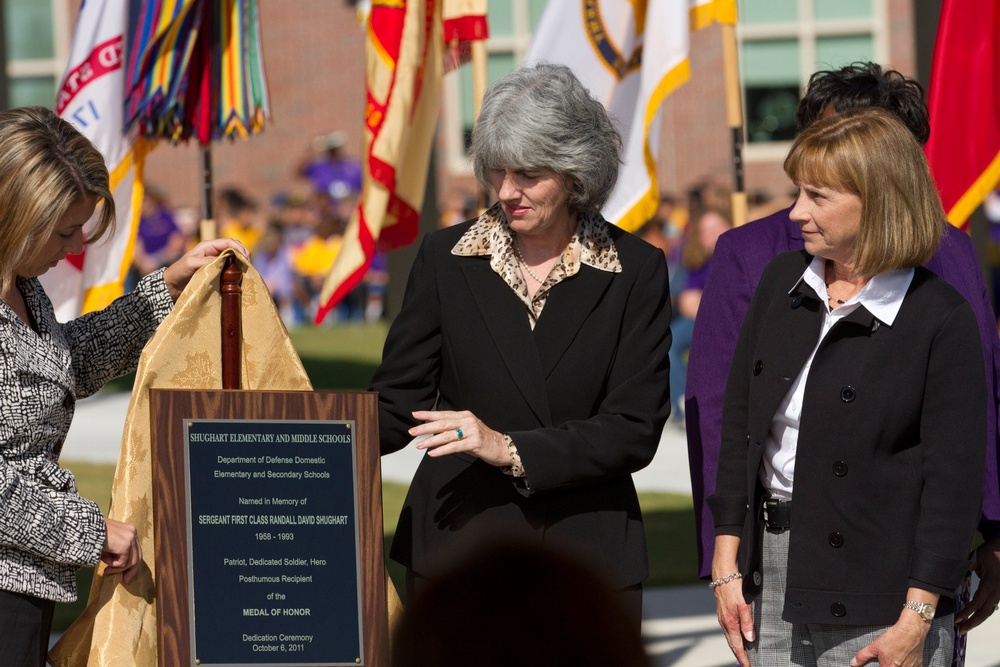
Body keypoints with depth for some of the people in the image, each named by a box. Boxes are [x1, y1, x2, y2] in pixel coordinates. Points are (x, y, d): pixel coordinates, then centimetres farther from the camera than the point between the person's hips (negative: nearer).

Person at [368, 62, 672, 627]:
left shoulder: (635, 271, 0)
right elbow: (399, 400, 4)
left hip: (587, 558, 0)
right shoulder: (447, 258, 4)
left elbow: (635, 431, -6)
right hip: (459, 546, 1)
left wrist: (511, 449, -17)